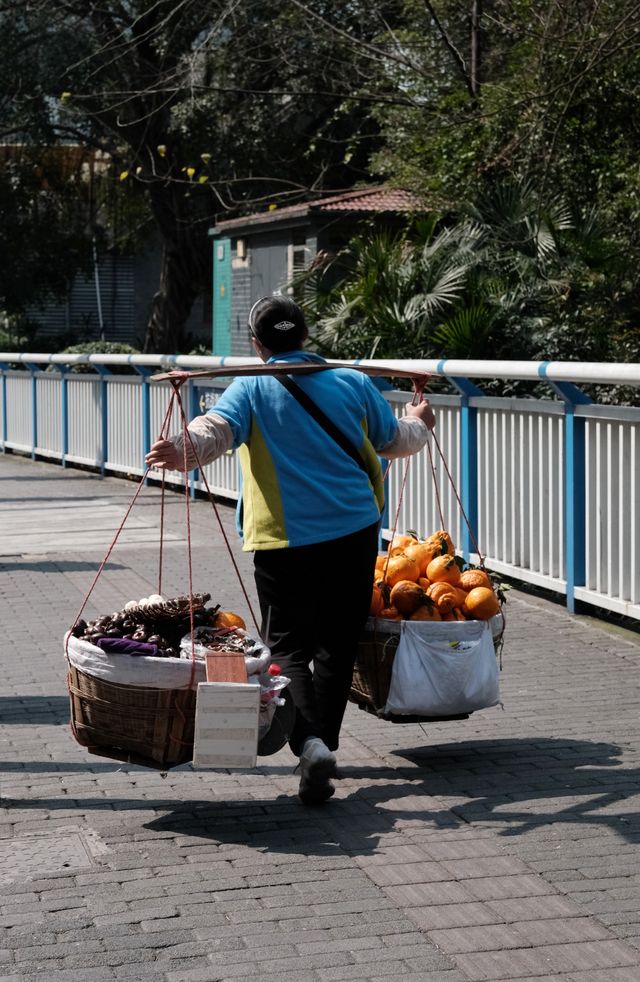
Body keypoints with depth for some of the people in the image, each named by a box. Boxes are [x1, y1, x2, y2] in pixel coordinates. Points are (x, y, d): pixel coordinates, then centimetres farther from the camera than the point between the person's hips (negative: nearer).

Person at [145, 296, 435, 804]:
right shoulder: (352, 382, 8)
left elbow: (217, 429, -22)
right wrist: (419, 422, 39)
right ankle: (325, 741, 20)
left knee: (288, 647, 4)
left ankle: (309, 742, -18)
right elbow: (396, 441, 19)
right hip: (354, 533, 3)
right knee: (337, 645, 15)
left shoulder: (252, 388, -1)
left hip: (285, 540, -3)